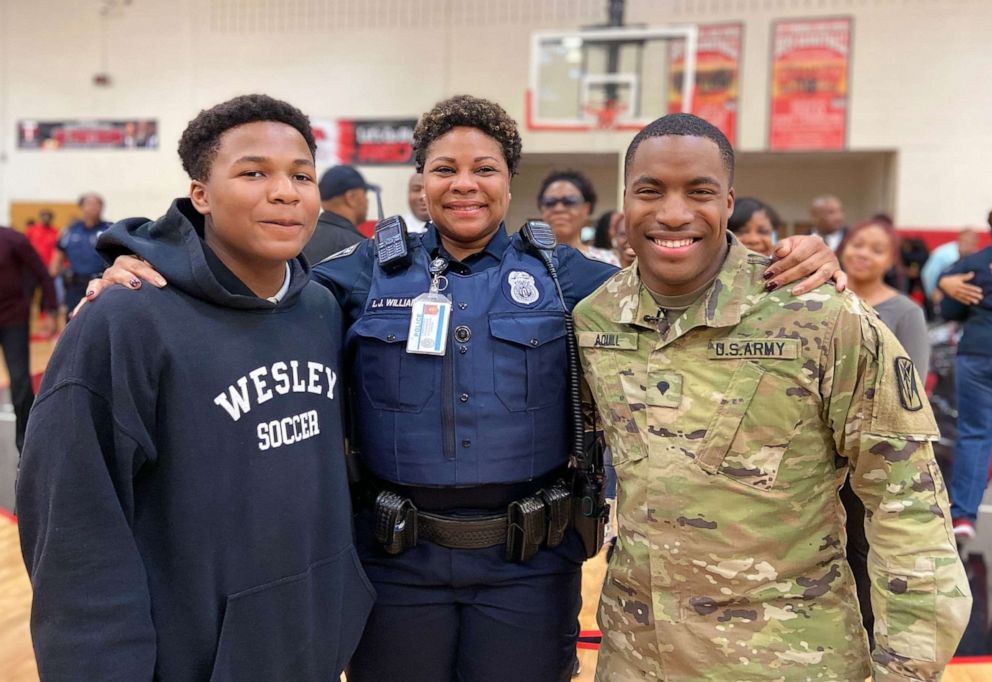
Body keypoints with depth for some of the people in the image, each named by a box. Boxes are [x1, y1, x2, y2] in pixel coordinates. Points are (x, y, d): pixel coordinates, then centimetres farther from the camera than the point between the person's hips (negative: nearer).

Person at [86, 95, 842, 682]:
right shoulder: (371, 269, 1)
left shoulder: (559, 273, 2)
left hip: (525, 561, 0)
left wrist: (787, 269, -14)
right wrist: (149, 274, -19)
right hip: (397, 557, 0)